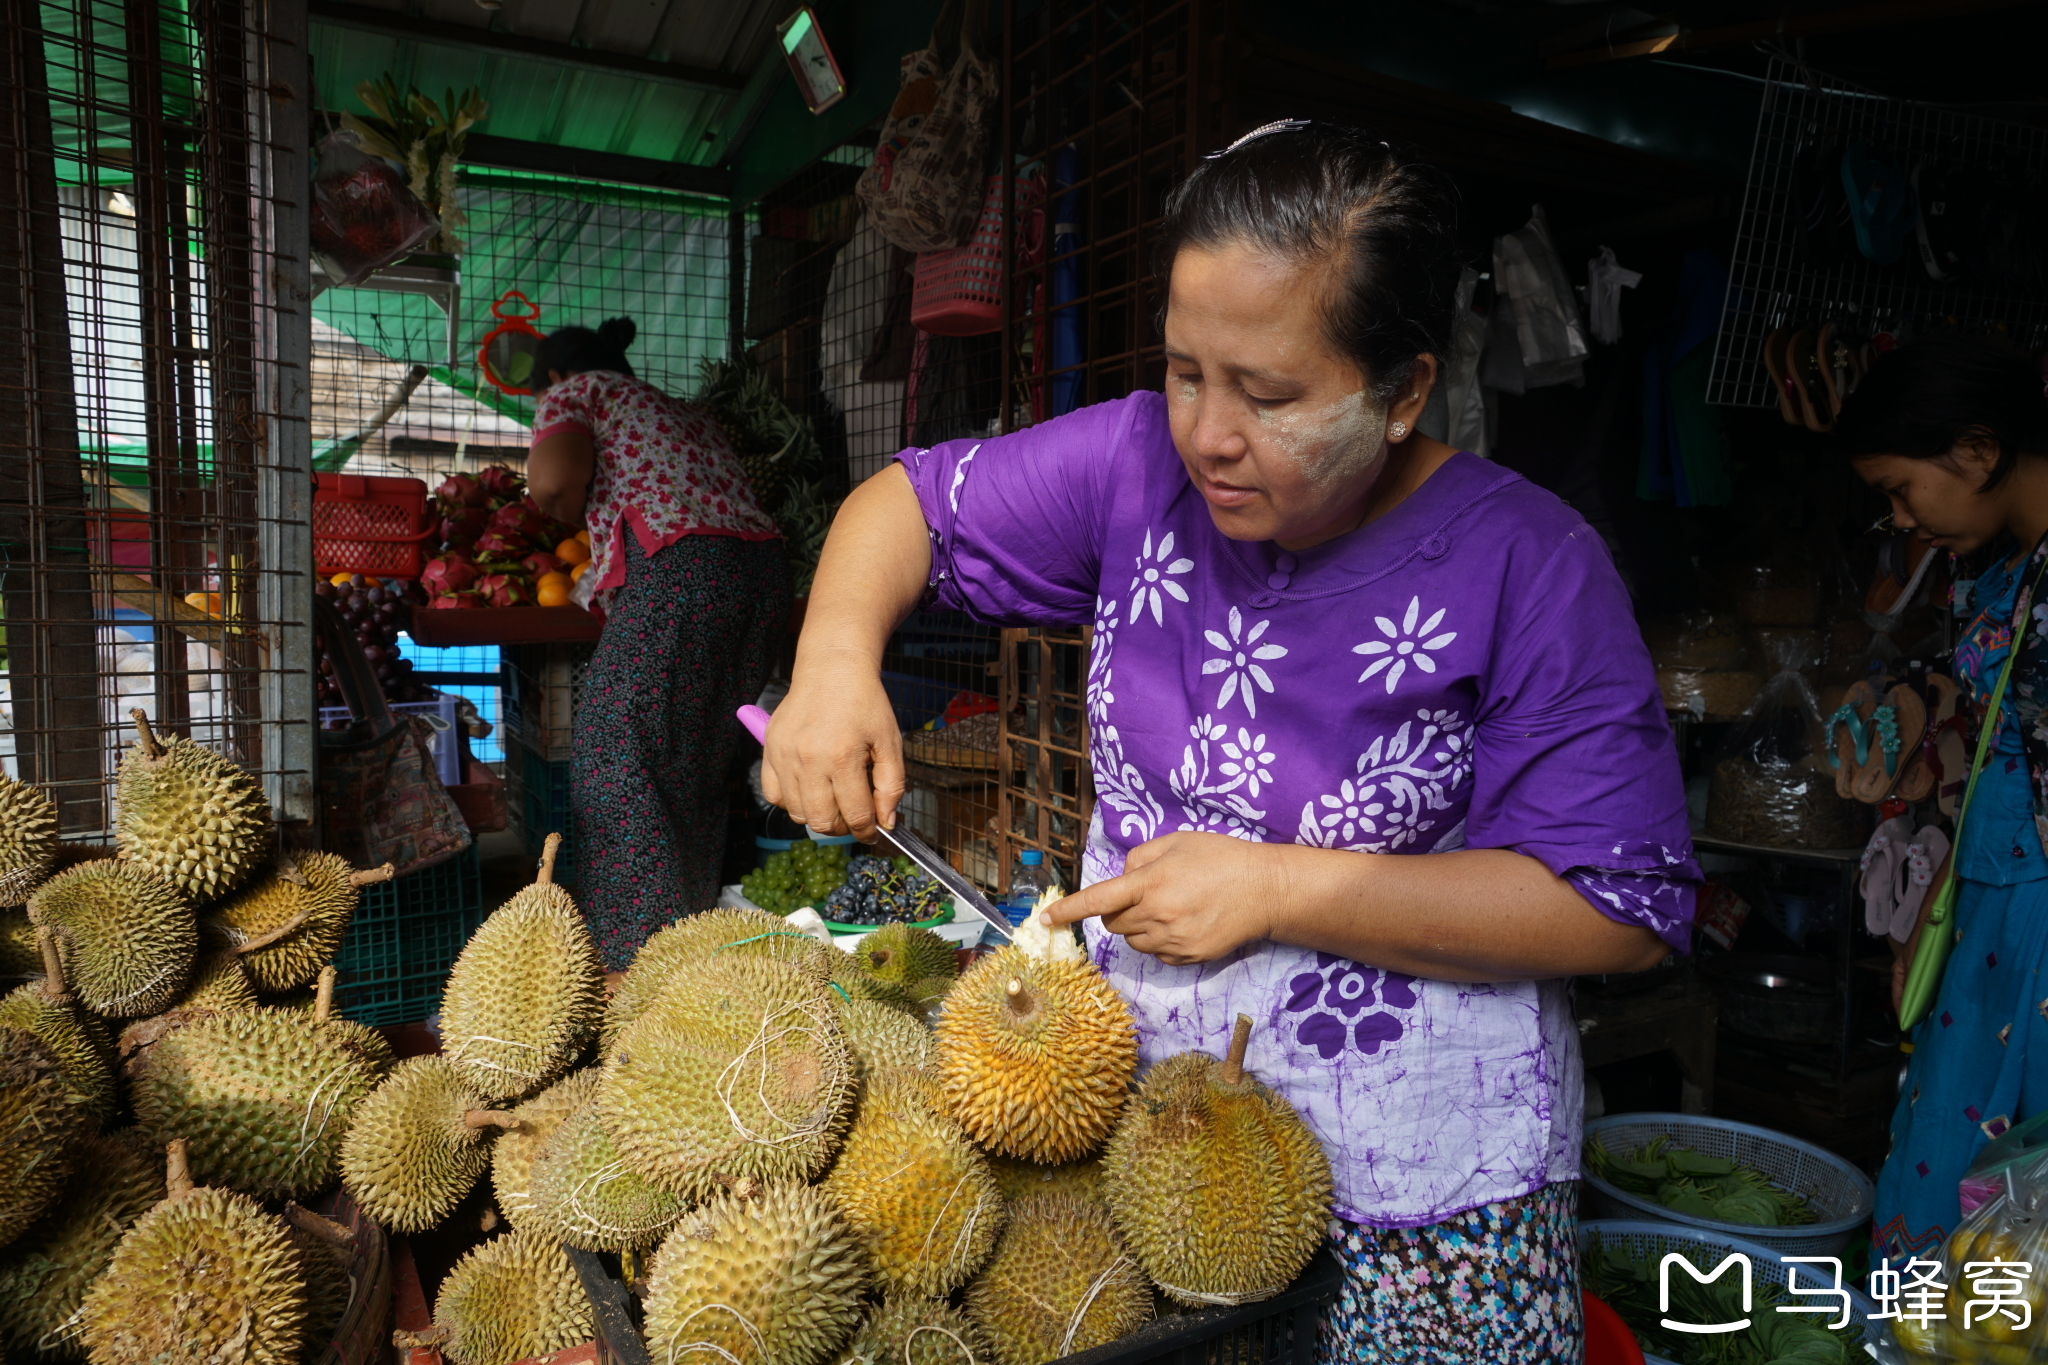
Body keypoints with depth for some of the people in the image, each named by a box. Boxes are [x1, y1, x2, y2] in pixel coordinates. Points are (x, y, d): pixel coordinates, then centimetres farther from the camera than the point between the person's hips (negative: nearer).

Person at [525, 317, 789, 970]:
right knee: (696, 769, 14)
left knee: (617, 763, -4)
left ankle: (635, 960, -5)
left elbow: (551, 479, -6)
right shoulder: (683, 412, 36)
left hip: (678, 572, -8)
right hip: (763, 570, 8)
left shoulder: (574, 391, 15)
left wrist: (577, 520, 16)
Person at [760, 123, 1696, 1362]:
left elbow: (1625, 909, -19)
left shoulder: (1526, 565, -18)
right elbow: (913, 503, 4)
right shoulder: (1140, 462, -7)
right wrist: (836, 660, -18)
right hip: (1137, 1096, 4)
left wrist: (1279, 888, -22)